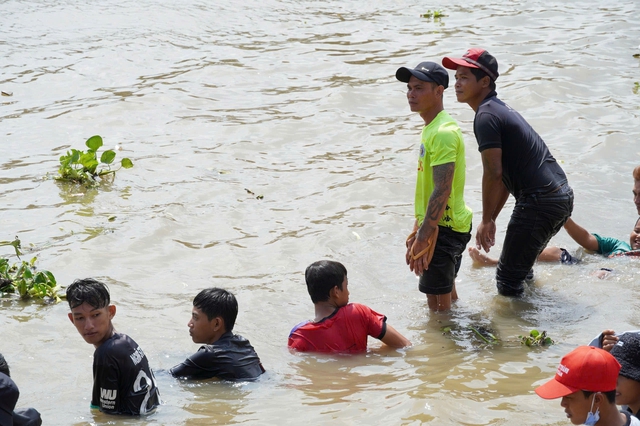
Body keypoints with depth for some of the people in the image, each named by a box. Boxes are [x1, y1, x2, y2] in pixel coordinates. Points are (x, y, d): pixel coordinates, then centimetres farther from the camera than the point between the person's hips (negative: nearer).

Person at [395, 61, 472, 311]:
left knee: (438, 304, -3)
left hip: (444, 229, -10)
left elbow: (442, 191, -26)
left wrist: (422, 239, -25)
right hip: (442, 225, 10)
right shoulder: (431, 127, 11)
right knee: (448, 295, 22)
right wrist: (419, 228, 21)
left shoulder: (443, 133, -22)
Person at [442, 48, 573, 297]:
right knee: (521, 266, 26)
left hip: (540, 201, -10)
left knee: (508, 277, 0)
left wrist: (487, 220, -6)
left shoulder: (486, 117, -11)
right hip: (562, 195, 10)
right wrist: (491, 218, 23)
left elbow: (493, 174, -16)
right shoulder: (501, 110, 20)